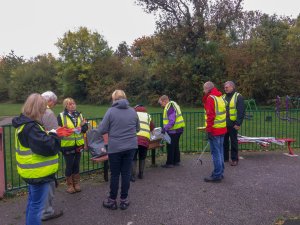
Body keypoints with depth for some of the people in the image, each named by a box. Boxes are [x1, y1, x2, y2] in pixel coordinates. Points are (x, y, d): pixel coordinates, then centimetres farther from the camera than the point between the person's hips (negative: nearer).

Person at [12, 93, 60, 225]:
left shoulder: (25, 123, 8)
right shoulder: (30, 127, -25)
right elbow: (47, 146, -30)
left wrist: (51, 135, -1)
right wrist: (55, 135, -13)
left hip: (33, 171, 11)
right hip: (38, 173, -11)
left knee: (32, 201, 24)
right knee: (37, 205, 2)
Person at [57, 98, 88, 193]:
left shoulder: (79, 115, 7)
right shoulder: (61, 116, -6)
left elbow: (85, 127, 6)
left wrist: (81, 128, -14)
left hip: (78, 144, 4)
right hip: (67, 145, -4)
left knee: (76, 165, 14)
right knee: (69, 165, 6)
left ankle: (76, 183, 28)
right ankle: (69, 185, 22)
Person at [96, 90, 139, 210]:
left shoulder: (111, 111, -9)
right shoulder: (133, 111, 3)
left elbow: (101, 130, -9)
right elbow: (137, 129, 14)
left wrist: (112, 129, 12)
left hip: (115, 148, -3)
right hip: (130, 146, 3)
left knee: (114, 174, 9)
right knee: (126, 173, 11)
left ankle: (112, 200, 22)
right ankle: (124, 200, 21)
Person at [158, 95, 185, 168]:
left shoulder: (169, 108, -20)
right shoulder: (173, 104, 14)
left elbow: (172, 121, -28)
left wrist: (165, 128, -25)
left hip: (174, 130, -10)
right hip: (179, 129, 10)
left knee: (170, 147, 0)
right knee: (176, 146, 19)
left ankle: (169, 163, 8)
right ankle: (176, 161, 29)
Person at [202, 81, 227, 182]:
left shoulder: (210, 98, -11)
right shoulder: (220, 97, 15)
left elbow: (210, 115, -19)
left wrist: (209, 129, -18)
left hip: (214, 129, -9)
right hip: (222, 129, 9)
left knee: (215, 152, -3)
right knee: (220, 151, 15)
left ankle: (217, 175, 3)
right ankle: (220, 173, 25)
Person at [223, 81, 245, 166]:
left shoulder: (238, 97, -5)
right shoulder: (223, 97, 12)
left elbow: (241, 112, -11)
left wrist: (238, 123, -17)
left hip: (232, 124, -5)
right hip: (224, 123, 5)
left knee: (233, 142, 4)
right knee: (224, 141, 11)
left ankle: (234, 159, 14)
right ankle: (225, 157, 23)